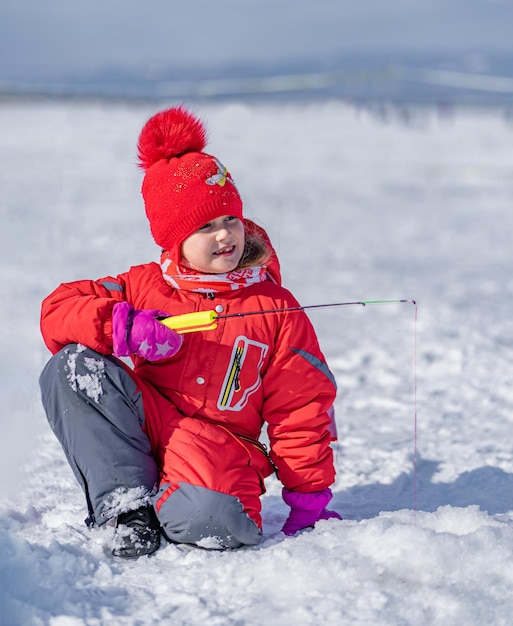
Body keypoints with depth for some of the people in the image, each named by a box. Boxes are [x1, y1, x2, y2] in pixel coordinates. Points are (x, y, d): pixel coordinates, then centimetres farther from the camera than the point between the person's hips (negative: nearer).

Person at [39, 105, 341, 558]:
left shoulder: (274, 308, 1)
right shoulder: (142, 287, 6)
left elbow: (302, 410, 2)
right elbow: (57, 310, -2)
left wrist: (309, 499, -2)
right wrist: (122, 326, -21)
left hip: (221, 449, -2)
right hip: (142, 432, 3)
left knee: (215, 520, -38)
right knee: (71, 367, -22)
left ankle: (166, 505, -2)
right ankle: (127, 501, -18)